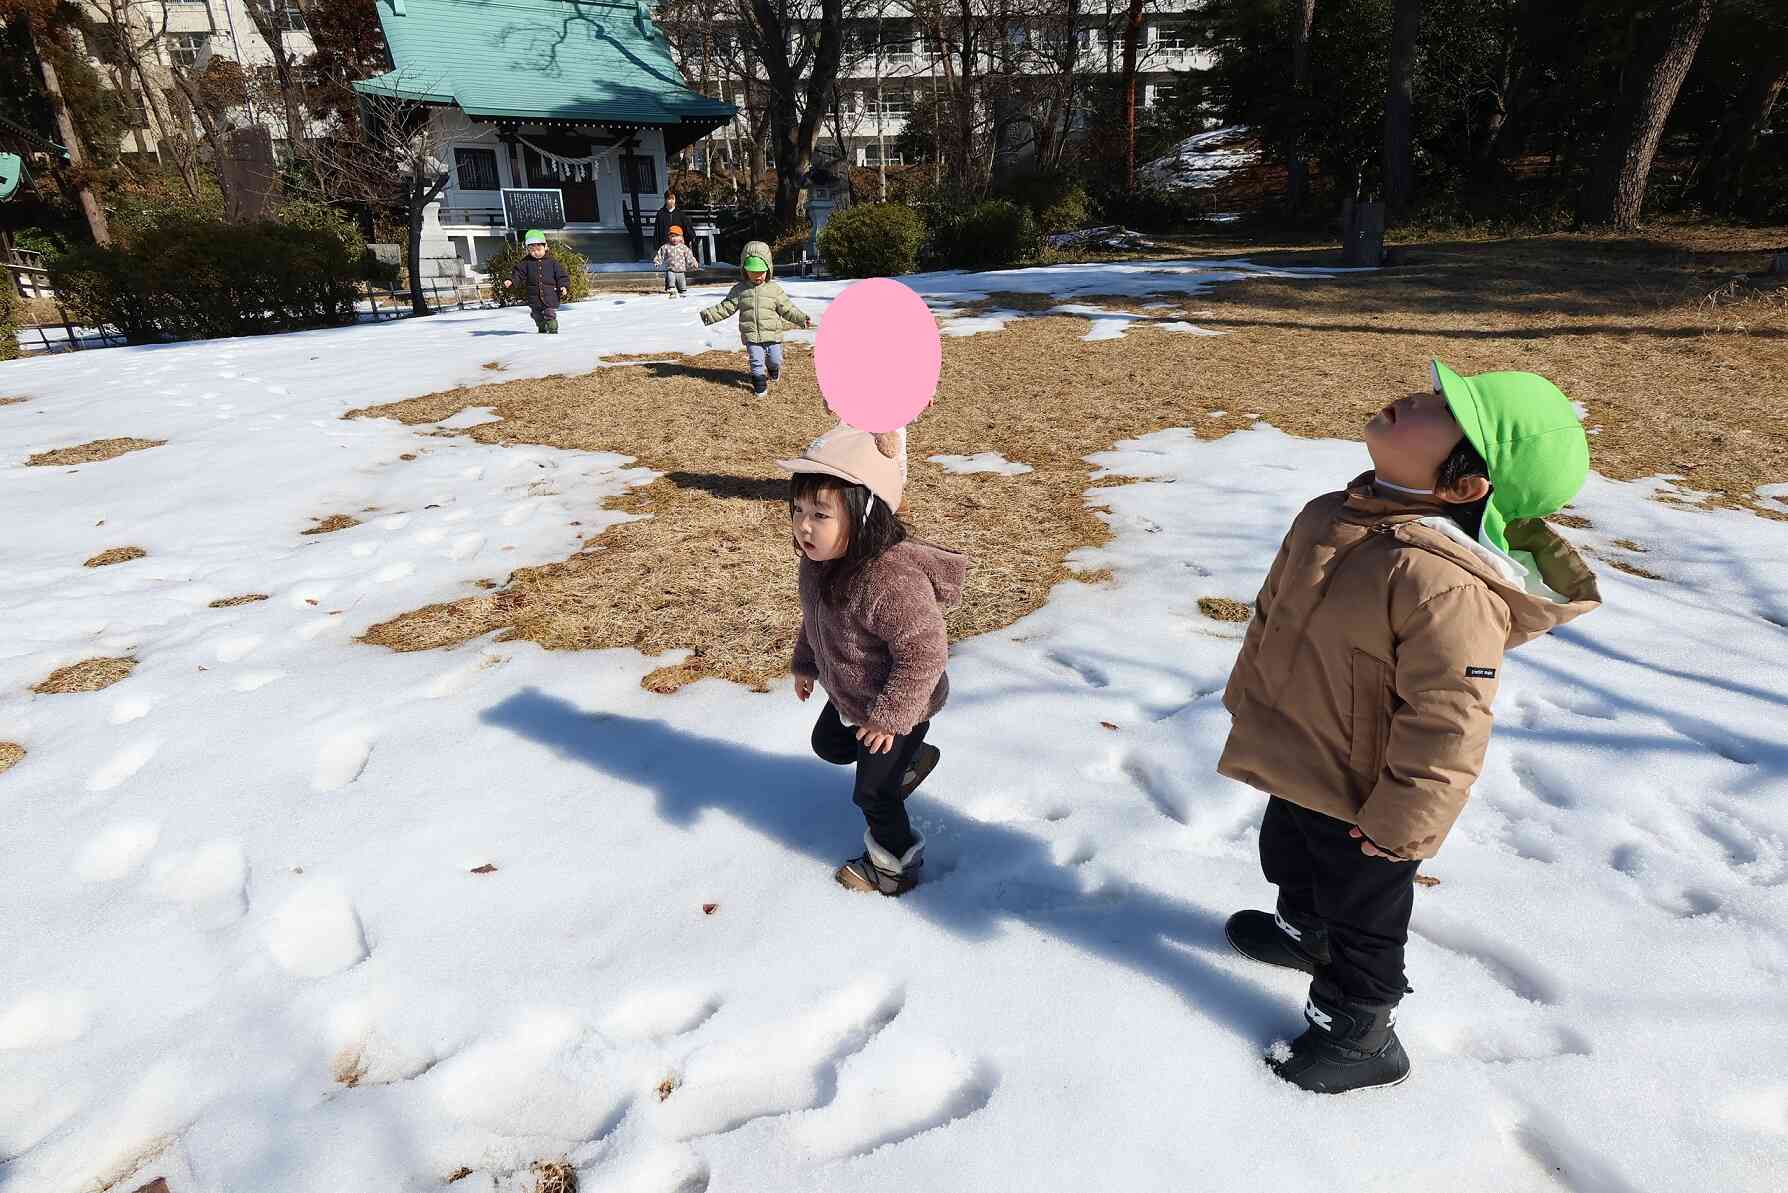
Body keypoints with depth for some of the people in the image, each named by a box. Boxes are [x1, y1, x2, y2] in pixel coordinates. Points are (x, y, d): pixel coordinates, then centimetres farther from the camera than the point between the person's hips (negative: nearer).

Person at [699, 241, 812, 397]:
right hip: (752, 336, 0)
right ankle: (760, 383, 18)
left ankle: (773, 368, 47)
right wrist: (709, 314, -9)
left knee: (775, 359, 12)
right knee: (756, 362, -2)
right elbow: (726, 307, 1)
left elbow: (787, 309, 1)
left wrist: (802, 318, -9)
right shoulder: (739, 290, 1)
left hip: (773, 334, 1)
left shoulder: (775, 290, 0)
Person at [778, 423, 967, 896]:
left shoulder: (894, 582, -42)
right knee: (827, 744, 31)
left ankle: (893, 864, 38)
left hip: (896, 706, -8)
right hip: (848, 695, 9)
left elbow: (925, 653, -35)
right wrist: (805, 663, 17)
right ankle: (913, 758, 48)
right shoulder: (820, 560, -13)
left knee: (872, 793, 10)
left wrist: (889, 716, -27)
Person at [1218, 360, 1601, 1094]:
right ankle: (1303, 932, 63)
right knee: (1291, 862, 33)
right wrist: (1249, 700, 16)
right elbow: (1272, 614, 7)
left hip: (1360, 802, -8)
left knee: (1361, 919, 16)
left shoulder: (1446, 584, -35)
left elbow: (1446, 720, -28)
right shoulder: (1332, 519, -7)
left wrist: (1400, 824, -19)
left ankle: (1360, 1038, 41)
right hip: (1294, 764, 8)